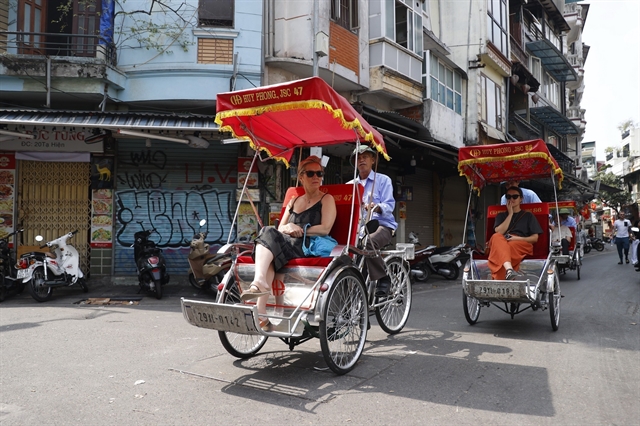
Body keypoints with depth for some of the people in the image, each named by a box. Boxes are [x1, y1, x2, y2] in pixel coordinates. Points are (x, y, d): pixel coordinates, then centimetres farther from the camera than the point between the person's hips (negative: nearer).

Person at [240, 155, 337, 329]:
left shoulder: (327, 200, 12)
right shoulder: (294, 201, 28)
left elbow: (325, 229, -4)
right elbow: (281, 228, 20)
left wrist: (299, 230, -11)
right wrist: (287, 228, -4)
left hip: (310, 248, -4)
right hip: (286, 246, 5)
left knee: (268, 234, -27)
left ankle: (259, 282, -48)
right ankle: (261, 314, -42)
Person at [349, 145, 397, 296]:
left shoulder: (383, 180, 10)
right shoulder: (350, 185, 22)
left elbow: (389, 205, -5)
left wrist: (377, 207, -26)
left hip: (381, 225, -4)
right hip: (358, 227, 4)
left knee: (367, 242, -37)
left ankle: (383, 278, -18)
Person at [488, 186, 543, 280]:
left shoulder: (528, 216, 22)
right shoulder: (501, 215, 26)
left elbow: (535, 238, 11)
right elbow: (498, 232, 4)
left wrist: (518, 238, -8)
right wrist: (510, 214, 7)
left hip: (522, 245, -1)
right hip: (501, 243, 1)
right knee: (496, 237, -37)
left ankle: (498, 280, -45)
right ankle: (509, 270, -58)